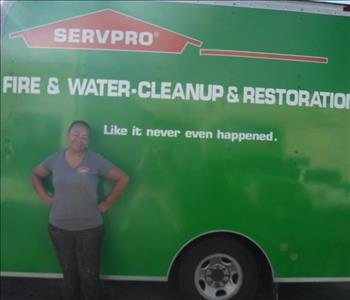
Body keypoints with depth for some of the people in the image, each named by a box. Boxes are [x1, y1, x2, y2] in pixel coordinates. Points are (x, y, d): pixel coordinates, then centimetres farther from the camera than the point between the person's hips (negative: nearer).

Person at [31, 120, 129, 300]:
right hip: (59, 227, 3)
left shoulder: (96, 160, -11)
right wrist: (45, 197, 5)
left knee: (89, 274, 8)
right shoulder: (54, 159, -2)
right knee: (69, 272, 19)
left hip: (90, 228, -2)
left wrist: (106, 204, -6)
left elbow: (123, 178, -7)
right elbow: (35, 175, 16)